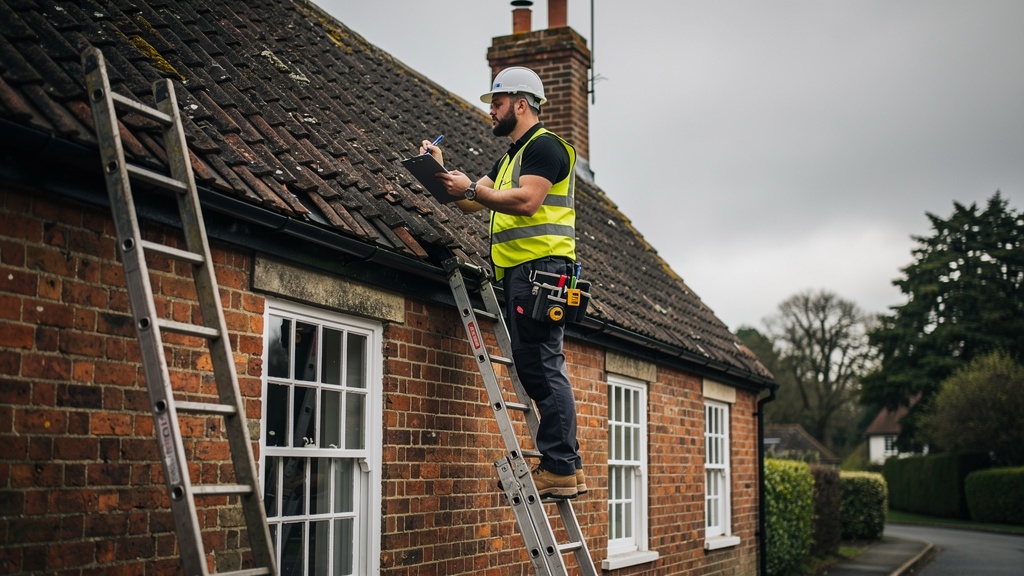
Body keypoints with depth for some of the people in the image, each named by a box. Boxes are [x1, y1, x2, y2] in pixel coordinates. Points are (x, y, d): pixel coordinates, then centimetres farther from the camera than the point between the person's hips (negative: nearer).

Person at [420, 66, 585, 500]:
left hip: (540, 266, -10)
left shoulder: (543, 146, -3)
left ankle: (561, 466, -15)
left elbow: (526, 202, -18)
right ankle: (563, 466, 8)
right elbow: (471, 203, 24)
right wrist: (444, 173, 12)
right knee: (534, 367, 7)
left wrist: (472, 188, -16)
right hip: (520, 270, 10)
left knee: (542, 365, -14)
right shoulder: (512, 156, 29)